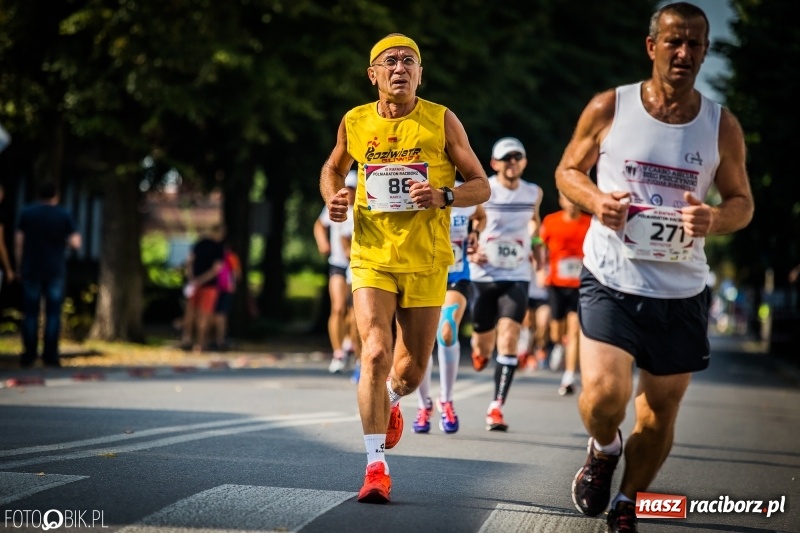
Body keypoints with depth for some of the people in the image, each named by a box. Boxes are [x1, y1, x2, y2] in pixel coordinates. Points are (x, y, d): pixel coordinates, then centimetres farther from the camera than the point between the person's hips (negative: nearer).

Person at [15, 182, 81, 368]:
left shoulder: (26, 213, 1)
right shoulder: (64, 215, -1)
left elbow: (18, 241, -2)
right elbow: (75, 243, -4)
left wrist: (20, 266, 6)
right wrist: (76, 237, 18)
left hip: (31, 270, 1)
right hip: (55, 271, -1)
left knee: (30, 313, 4)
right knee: (53, 313, 2)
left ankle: (29, 355, 1)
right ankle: (50, 355, -3)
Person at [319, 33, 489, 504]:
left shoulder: (442, 121, -3)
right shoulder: (355, 123, 2)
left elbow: (482, 186, 0)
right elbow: (333, 168, 22)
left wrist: (444, 197, -20)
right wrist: (333, 198, 0)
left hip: (426, 263, 0)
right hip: (372, 259, 0)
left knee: (410, 372, 6)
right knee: (375, 354, -18)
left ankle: (390, 400, 45)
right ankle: (377, 467, -11)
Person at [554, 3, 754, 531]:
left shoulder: (722, 125, 0)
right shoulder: (609, 108, -4)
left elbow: (742, 201, 9)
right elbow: (568, 170, 8)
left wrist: (715, 219, -15)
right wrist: (595, 200, -14)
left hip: (681, 291, 2)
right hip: (611, 281, -2)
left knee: (661, 409, 8)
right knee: (603, 396, -18)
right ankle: (604, 449, 18)